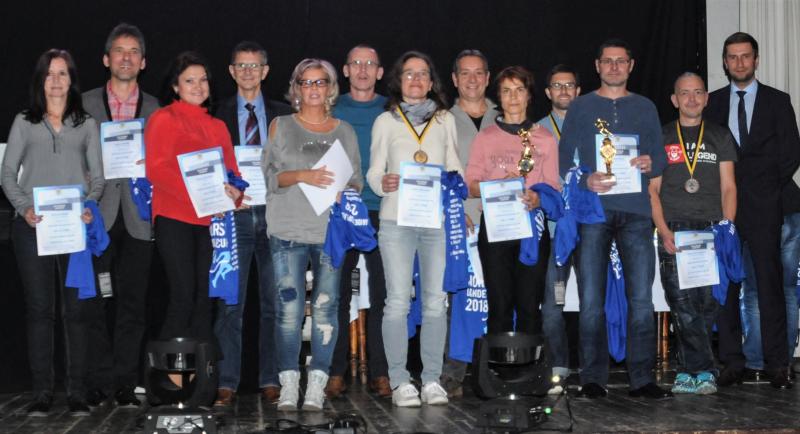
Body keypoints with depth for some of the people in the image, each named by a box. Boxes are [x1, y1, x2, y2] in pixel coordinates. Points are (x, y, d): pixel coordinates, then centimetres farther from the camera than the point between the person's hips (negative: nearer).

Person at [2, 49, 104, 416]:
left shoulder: (86, 124, 17)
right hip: (33, 225, 0)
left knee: (75, 309, -1)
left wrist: (89, 206, -8)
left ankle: (77, 393, 4)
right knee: (39, 308, 0)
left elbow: (98, 177, 12)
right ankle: (42, 393, 5)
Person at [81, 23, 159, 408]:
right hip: (98, 217, -1)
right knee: (95, 303, -1)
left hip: (138, 218, 1)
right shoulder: (85, 104, 8)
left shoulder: (156, 110, 10)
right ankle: (98, 383, 6)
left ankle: (125, 383, 9)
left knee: (132, 304, 3)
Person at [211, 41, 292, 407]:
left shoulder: (283, 115, 12)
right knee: (230, 302, -3)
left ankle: (270, 380, 9)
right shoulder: (218, 115, 9)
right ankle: (227, 383, 1)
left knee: (274, 301, 2)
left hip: (274, 214, 1)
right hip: (234, 215, -1)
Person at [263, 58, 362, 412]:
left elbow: (357, 180, 14)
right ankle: (288, 383, 0)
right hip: (288, 231, -1)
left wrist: (346, 191, -8)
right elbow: (268, 174, 3)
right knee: (289, 308, -7)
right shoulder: (281, 126, 10)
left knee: (325, 308, -2)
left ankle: (317, 383, 3)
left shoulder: (345, 131, 14)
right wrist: (301, 176, -13)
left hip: (332, 231, 1)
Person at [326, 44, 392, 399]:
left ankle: (380, 372, 6)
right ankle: (336, 372, 5)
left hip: (381, 213, 0)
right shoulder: (332, 112, 10)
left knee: (381, 293, -1)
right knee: (337, 293, -1)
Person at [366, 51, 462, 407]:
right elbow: (373, 171, 6)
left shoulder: (445, 120, 15)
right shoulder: (386, 121, 9)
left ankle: (432, 379, 9)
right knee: (398, 301, -5)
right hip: (396, 220, -2)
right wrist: (383, 183, -16)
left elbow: (454, 167, 16)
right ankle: (399, 381, 1)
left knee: (435, 301, 1)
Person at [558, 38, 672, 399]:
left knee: (641, 299, -3)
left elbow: (661, 159, 15)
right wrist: (586, 181, -12)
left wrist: (650, 164, -8)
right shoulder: (580, 107, 11)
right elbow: (564, 160, 6)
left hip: (635, 211, 1)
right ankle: (593, 378, 3)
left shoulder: (645, 108, 16)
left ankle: (642, 378, 2)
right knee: (591, 300, -3)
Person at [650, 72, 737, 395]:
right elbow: (652, 189, 7)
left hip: (712, 231, 1)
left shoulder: (720, 137, 15)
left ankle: (689, 371, 1)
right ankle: (703, 371, -3)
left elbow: (728, 187, 10)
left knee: (708, 302, -6)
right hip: (673, 232, -1)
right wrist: (664, 231, -6)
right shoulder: (661, 138, 12)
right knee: (682, 304, -8)